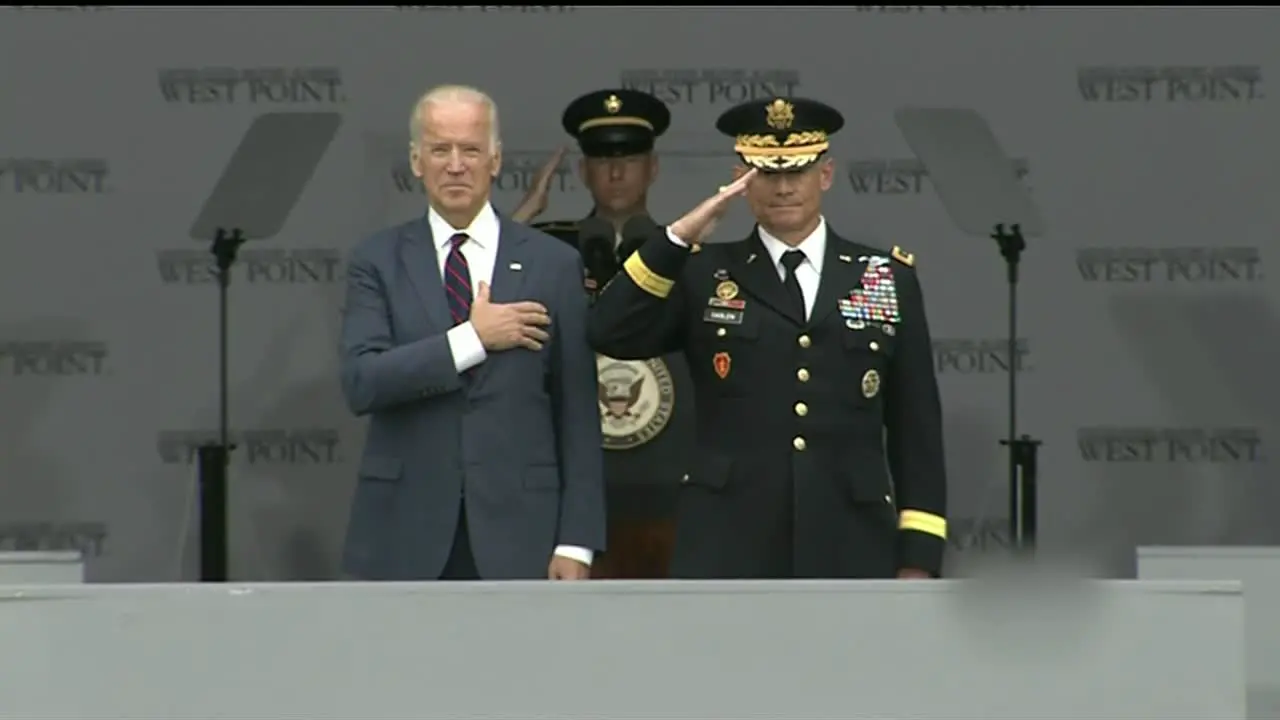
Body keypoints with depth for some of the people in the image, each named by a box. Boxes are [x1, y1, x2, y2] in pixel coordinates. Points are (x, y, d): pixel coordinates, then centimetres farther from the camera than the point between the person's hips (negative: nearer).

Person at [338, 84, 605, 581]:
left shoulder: (553, 264, 5)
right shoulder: (378, 262, 5)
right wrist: (472, 339, -14)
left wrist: (576, 540, -1)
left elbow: (578, 414, 4)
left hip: (516, 533, 0)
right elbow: (361, 382, -9)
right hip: (404, 537, 0)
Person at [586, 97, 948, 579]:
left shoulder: (888, 281, 10)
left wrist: (919, 556, 3)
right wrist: (680, 235, -15)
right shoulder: (704, 274, 7)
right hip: (728, 551, -1)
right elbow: (608, 335, -9)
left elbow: (917, 429, 9)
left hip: (847, 550, 2)